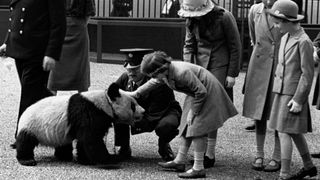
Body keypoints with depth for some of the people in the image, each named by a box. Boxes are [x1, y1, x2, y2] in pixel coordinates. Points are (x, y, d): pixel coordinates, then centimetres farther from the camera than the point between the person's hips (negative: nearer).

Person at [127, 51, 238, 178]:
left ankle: (198, 169, -9)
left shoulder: (182, 73, -35)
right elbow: (153, 83, 16)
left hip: (207, 91, -9)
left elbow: (201, 92, -28)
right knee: (187, 127, 11)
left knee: (196, 128, -12)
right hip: (196, 93, 9)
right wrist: (136, 93, 18)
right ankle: (179, 161, 20)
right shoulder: (164, 72, -8)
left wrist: (193, 112, -20)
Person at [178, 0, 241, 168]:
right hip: (200, 65, 5)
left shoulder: (224, 17, -15)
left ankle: (210, 154, -2)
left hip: (220, 65, -5)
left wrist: (232, 74, -9)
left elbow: (235, 47, -8)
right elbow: (189, 45, 8)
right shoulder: (191, 20, 1)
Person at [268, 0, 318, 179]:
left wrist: (298, 100, -17)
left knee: (284, 132, -8)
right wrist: (278, 90, 15)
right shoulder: (285, 38, 9)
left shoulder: (304, 42, -16)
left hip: (293, 95, -8)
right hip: (282, 91, 8)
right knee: (294, 132, 17)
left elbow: (308, 74, -16)